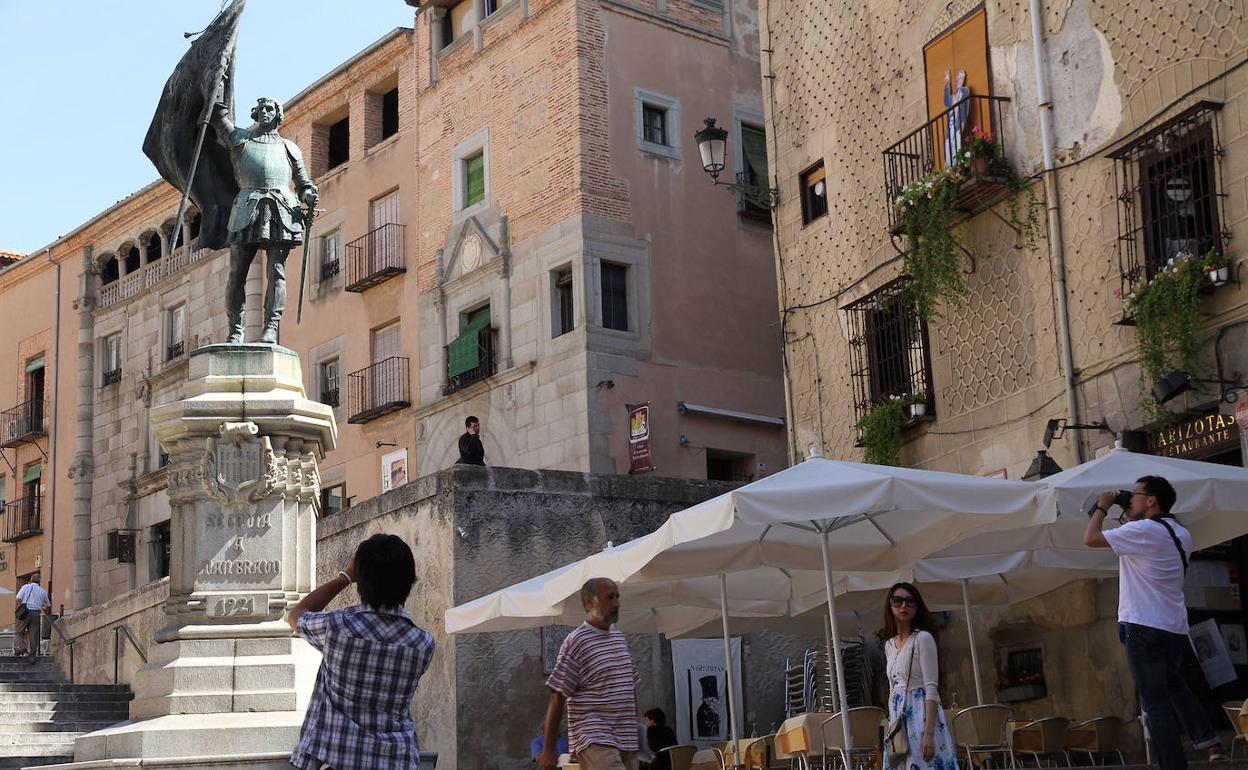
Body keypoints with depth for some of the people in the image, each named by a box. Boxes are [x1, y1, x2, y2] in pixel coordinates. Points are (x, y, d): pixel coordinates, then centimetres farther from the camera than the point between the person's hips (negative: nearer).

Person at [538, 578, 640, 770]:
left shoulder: (620, 637, 17)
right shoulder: (576, 642, -7)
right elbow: (558, 698, -8)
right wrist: (549, 751, -9)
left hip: (627, 741, 8)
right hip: (595, 743, -8)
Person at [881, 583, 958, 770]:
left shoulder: (923, 638, -7)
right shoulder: (889, 645, 15)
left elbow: (931, 689, -13)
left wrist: (929, 733, -21)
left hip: (921, 716, -7)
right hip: (899, 720, 7)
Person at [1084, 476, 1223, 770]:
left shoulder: (1144, 530, -12)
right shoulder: (1181, 534, 13)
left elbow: (1091, 538, -12)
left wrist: (1102, 507, 3)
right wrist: (1130, 519, 24)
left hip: (1144, 627, -8)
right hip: (1176, 628, 8)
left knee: (1155, 702, -4)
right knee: (1173, 682, 30)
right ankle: (1207, 739, 17)